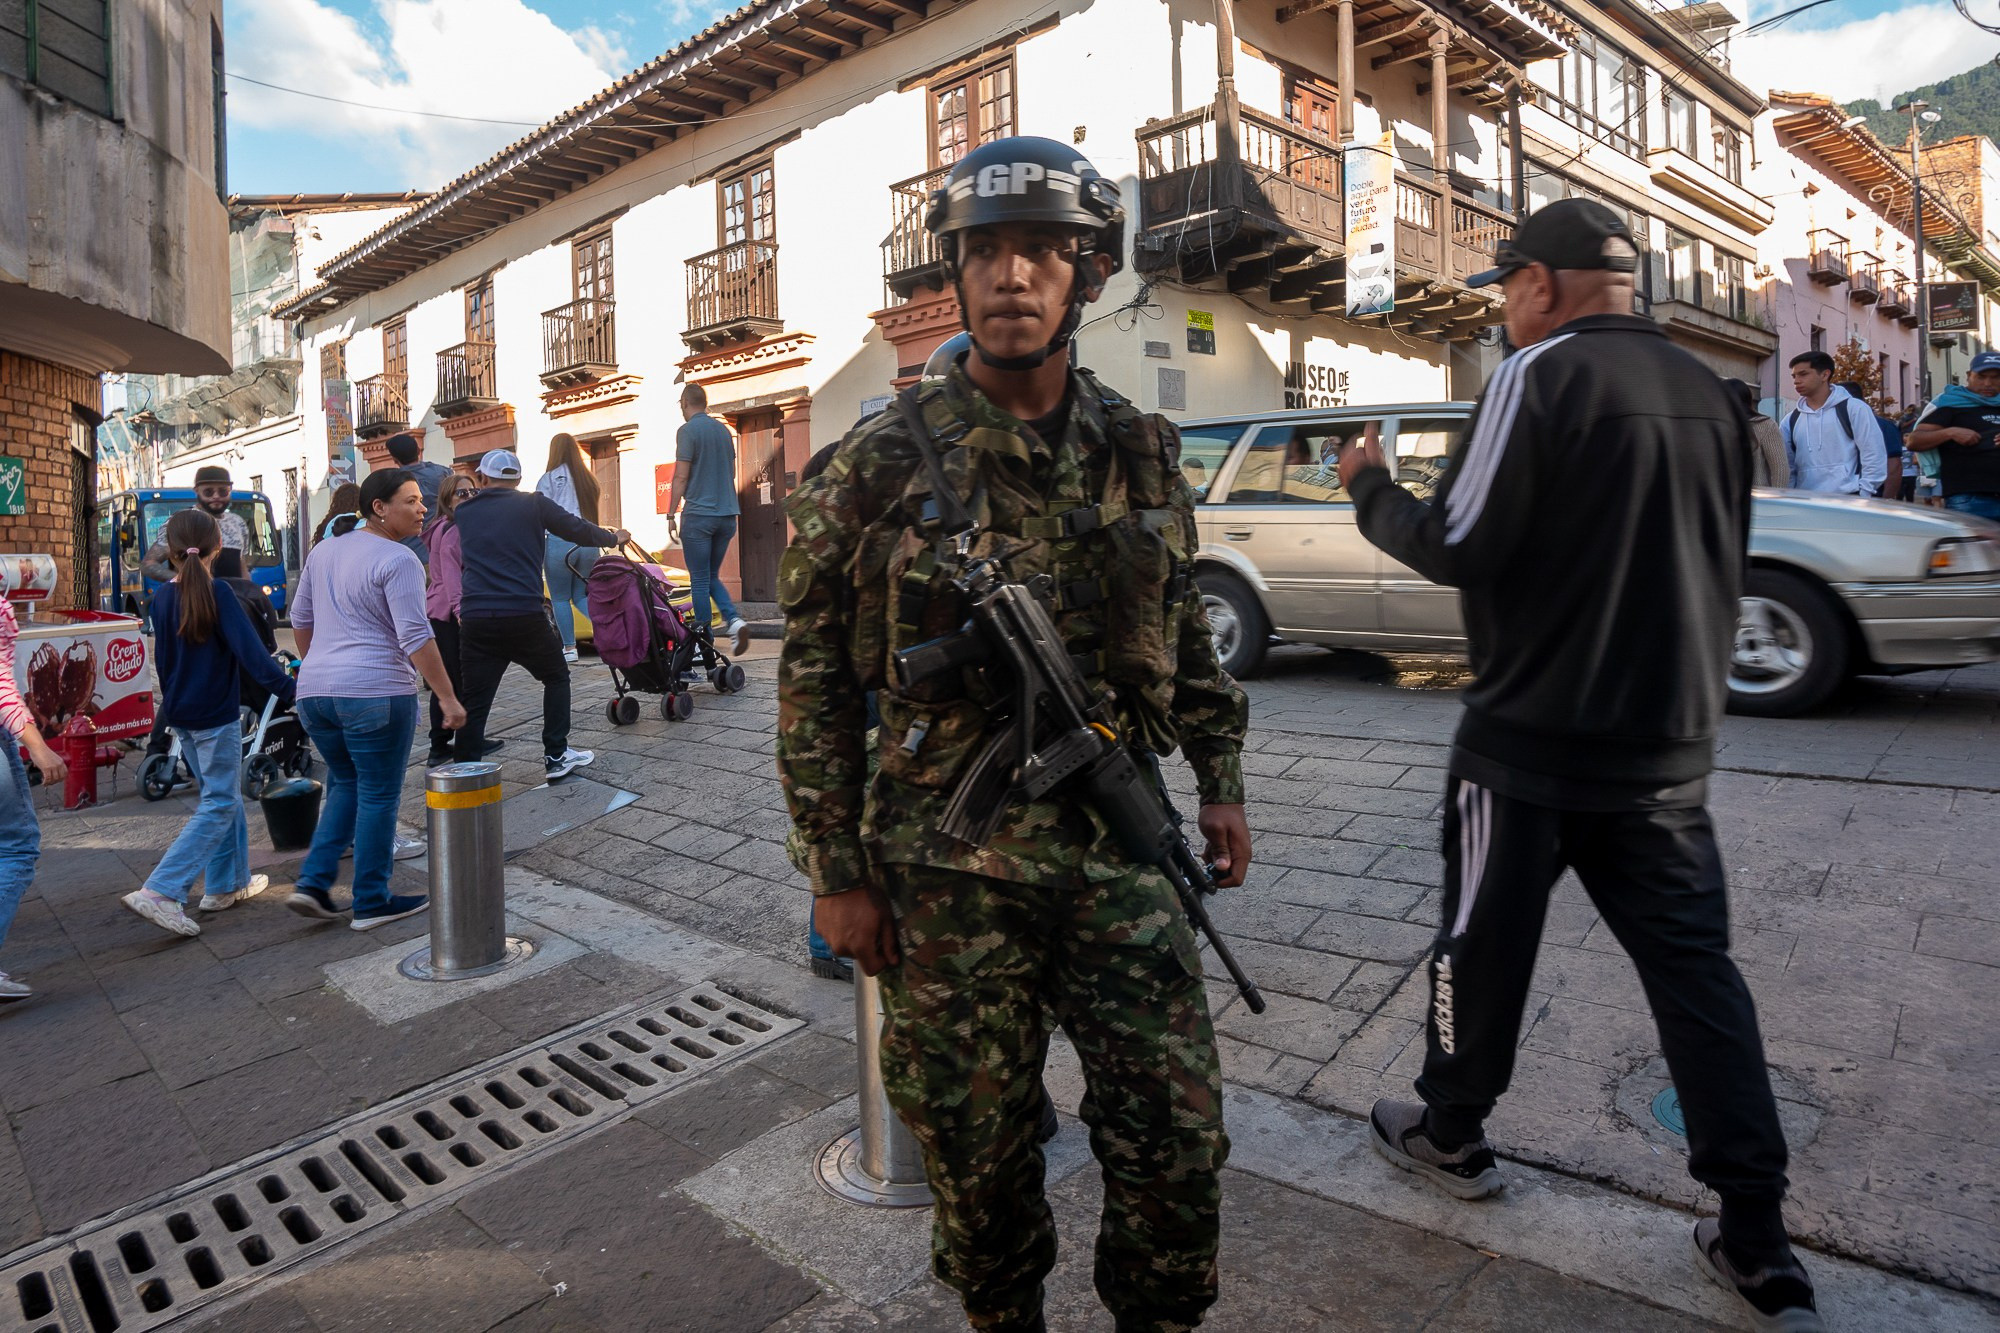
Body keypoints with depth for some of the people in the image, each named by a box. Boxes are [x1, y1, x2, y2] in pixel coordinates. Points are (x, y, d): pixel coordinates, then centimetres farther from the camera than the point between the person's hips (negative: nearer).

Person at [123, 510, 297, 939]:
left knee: (222, 796, 18)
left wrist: (173, 701, 24)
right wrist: (289, 690, -24)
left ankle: (228, 883, 26)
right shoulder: (218, 593, -16)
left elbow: (162, 658, 11)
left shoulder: (162, 597, 3)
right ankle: (160, 891, -9)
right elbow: (249, 651, -23)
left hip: (180, 714, 7)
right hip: (216, 717, -7)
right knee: (218, 806, -1)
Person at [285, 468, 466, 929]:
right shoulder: (398, 561, -11)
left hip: (314, 691, 8)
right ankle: (371, 904, 11)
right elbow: (416, 638, -18)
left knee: (345, 784, 23)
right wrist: (448, 698, -16)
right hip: (375, 691, -7)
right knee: (378, 796, 3)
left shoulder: (323, 551, 14)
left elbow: (301, 619, 22)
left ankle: (313, 883, 14)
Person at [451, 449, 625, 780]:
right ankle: (556, 756, 18)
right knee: (556, 678, 19)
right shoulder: (534, 504, 5)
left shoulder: (464, 512, 13)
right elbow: (578, 530, 10)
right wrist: (614, 538, 28)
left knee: (474, 702, 6)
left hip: (475, 619, 2)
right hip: (524, 615, -2)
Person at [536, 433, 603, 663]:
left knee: (559, 598, 7)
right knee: (581, 596, 13)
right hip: (588, 542, 5)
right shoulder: (587, 478, 15)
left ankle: (569, 648, 6)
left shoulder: (550, 478, -1)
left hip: (560, 541, -5)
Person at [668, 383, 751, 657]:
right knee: (712, 577, 15)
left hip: (699, 514, -6)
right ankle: (733, 619, -7)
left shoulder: (688, 430, -8)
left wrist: (671, 514, -5)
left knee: (700, 580, 1)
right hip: (727, 514, 6)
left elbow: (681, 477, -10)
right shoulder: (724, 430, 12)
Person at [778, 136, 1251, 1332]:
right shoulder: (883, 467, -5)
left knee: (1178, 1134, 8)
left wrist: (1221, 780, 11)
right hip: (947, 872, -2)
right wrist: (838, 874, -4)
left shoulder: (1141, 452, 5)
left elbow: (1187, 631, 15)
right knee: (979, 1146, 13)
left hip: (1118, 850, 3)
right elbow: (816, 683, -3)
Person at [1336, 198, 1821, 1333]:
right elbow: (1724, 565, 19)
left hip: (1535, 740, -6)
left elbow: (1460, 547, -16)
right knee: (1695, 968, 11)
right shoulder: (1707, 390, 12)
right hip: (1670, 747, 7)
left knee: (1485, 943, 11)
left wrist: (1372, 489, 1)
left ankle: (1452, 1135, 30)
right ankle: (1758, 1241, 17)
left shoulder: (1543, 371, -11)